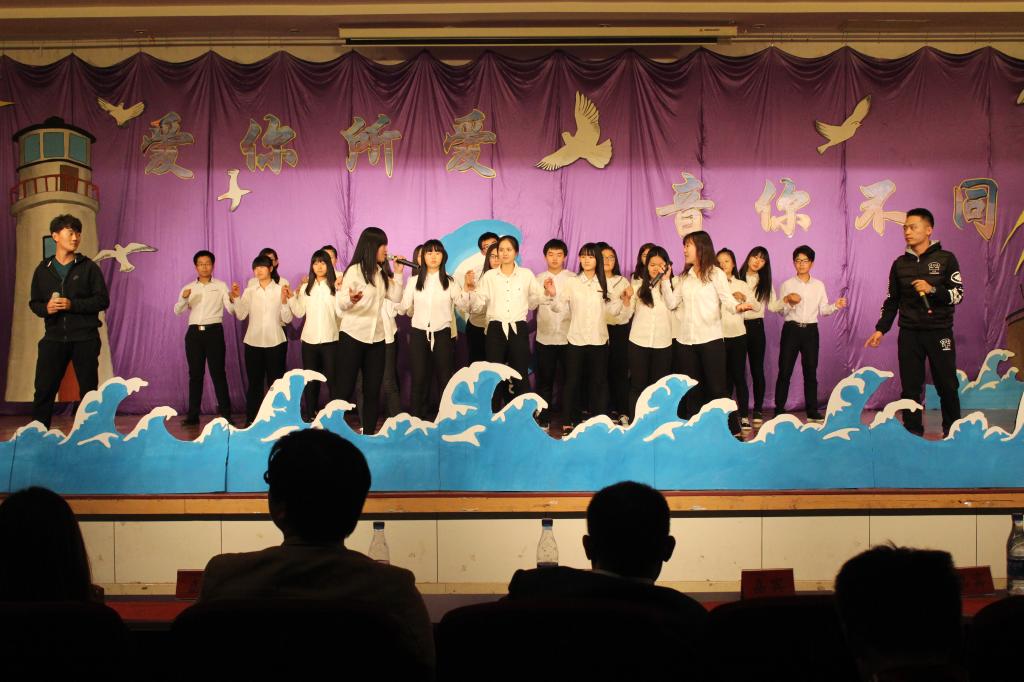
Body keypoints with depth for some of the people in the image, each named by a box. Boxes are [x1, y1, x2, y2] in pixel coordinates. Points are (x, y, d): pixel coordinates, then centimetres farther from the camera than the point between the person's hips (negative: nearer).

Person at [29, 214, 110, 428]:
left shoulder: (89, 267, 3)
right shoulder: (43, 270, 10)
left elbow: (103, 300, -2)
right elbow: (34, 303, 15)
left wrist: (73, 305, -15)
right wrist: (45, 308, -8)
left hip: (85, 338, -2)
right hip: (54, 337, 2)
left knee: (89, 390, 4)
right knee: (44, 390, -3)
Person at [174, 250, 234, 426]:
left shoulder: (220, 286, 6)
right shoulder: (189, 288, 13)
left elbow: (232, 311, -1)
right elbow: (177, 311, 1)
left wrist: (233, 300, -23)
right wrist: (184, 298, -19)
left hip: (214, 331, -3)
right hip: (194, 332, 3)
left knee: (218, 372, -5)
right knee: (195, 373, 4)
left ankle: (225, 413, -3)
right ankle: (193, 414, 7)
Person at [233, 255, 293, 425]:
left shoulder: (281, 290, 1)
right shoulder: (249, 291, 7)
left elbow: (287, 319, -4)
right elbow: (241, 315, -4)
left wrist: (284, 301, -18)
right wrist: (235, 297, -14)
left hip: (275, 342, -2)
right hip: (253, 342, 2)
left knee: (275, 382, 3)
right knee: (254, 382, 5)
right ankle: (251, 419, 10)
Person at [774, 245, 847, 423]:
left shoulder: (819, 285, 10)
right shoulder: (787, 285, 4)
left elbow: (823, 309, 6)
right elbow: (780, 311, 0)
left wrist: (835, 306, -12)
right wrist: (789, 303, -19)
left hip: (810, 330, 2)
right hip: (791, 329, -2)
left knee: (811, 371, 5)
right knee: (785, 370, -3)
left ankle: (812, 411, 11)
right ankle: (779, 410, 4)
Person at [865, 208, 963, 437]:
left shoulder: (945, 259, -1)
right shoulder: (900, 264, 9)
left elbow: (958, 295, -4)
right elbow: (892, 300, 12)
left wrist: (933, 289, -20)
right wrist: (881, 329, 4)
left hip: (939, 332, -3)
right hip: (909, 334, 3)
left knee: (947, 385, 1)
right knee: (910, 386, 3)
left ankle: (952, 432, 15)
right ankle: (913, 432, 10)